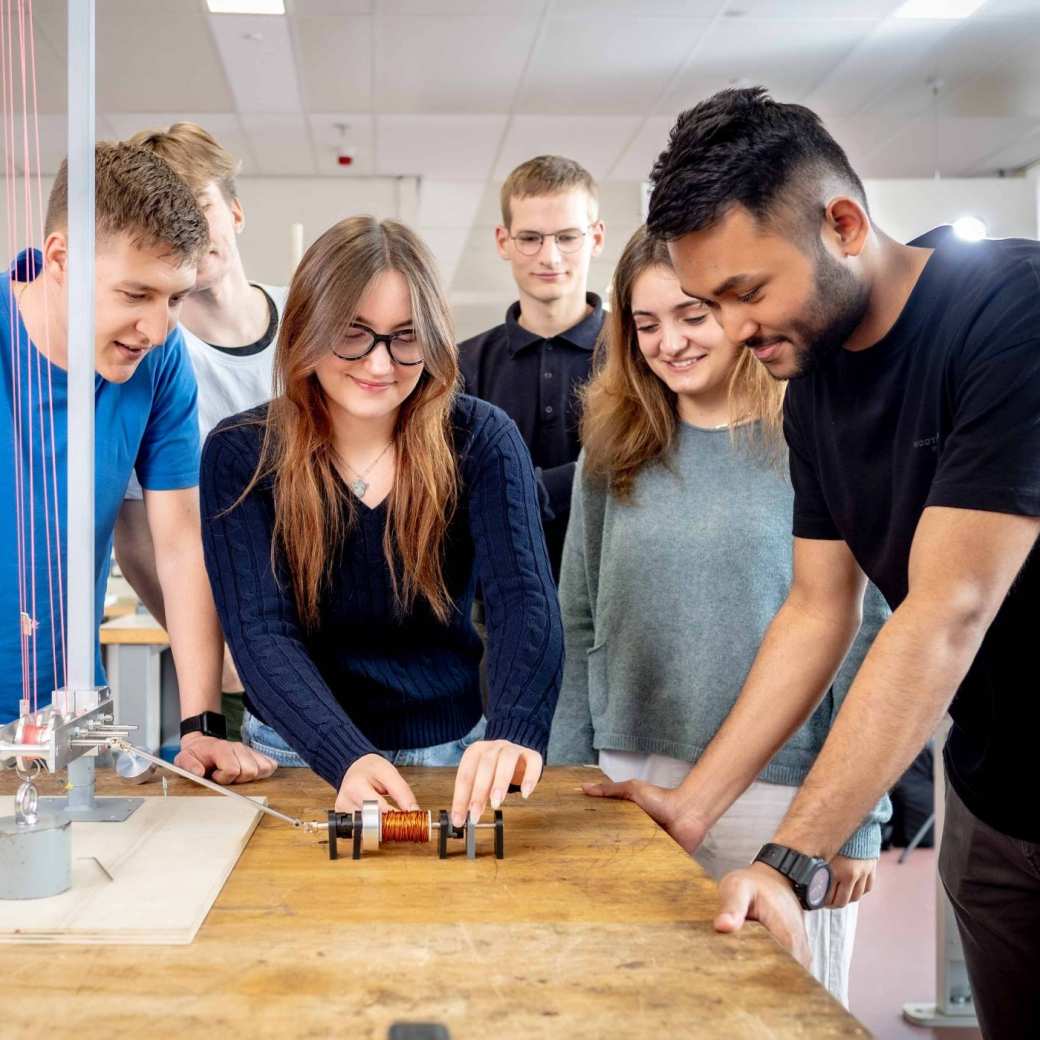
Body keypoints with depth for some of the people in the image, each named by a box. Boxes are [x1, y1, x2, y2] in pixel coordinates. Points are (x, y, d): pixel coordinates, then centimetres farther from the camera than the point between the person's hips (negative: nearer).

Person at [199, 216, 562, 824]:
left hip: (452, 753, 0)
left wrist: (517, 734, -40)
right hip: (296, 751, 0)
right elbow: (260, 631, -16)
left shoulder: (481, 440, -7)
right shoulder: (241, 454, -8)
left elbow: (525, 601, -19)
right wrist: (348, 759, -33)